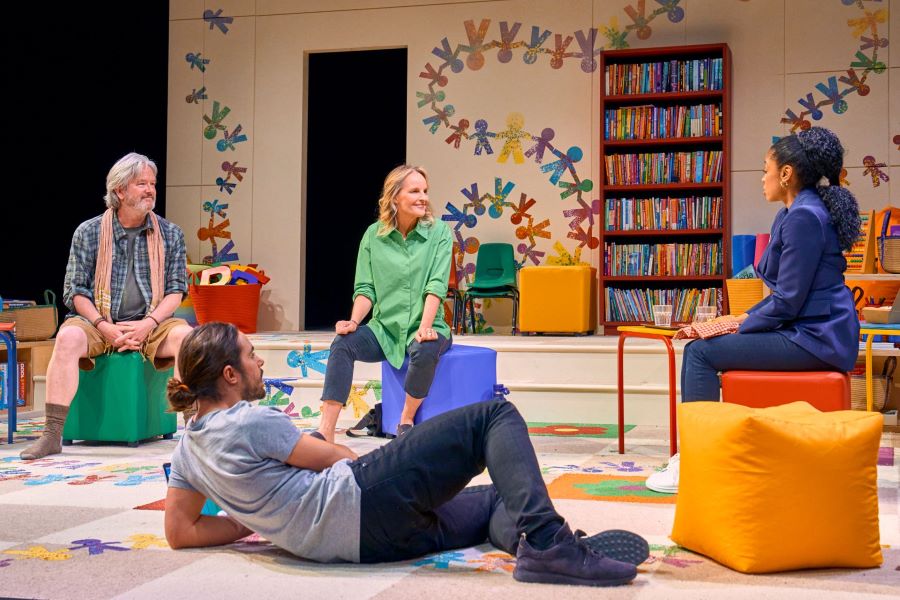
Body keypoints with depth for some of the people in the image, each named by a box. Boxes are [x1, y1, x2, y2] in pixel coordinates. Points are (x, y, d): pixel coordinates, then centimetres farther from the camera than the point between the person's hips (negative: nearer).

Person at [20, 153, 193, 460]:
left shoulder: (170, 234, 7)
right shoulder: (88, 232, 3)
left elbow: (176, 290, 5)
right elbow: (74, 291, 1)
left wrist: (148, 324, -13)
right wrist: (105, 327, -14)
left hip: (149, 323, 1)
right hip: (97, 322, -1)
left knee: (184, 335, -30)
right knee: (68, 336, -32)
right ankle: (52, 435, -30)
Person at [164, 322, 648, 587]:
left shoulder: (187, 448, 16)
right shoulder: (249, 421, -9)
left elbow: (180, 532, 19)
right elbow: (331, 457, 1)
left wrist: (260, 519, 18)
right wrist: (368, 462, 22)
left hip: (365, 541, 9)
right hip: (357, 498, -9)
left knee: (497, 502, 18)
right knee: (494, 416, -8)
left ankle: (574, 550, -12)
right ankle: (544, 539, -26)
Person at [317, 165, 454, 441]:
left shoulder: (438, 232, -1)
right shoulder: (374, 235, 5)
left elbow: (436, 285, -11)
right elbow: (366, 288, 2)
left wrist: (425, 327, -24)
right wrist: (354, 321, -16)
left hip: (424, 328, -2)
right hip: (384, 327, 2)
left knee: (425, 350, -36)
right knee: (343, 343, -25)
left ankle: (406, 422, -12)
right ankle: (326, 432, -29)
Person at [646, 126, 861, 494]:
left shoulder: (804, 217, -17)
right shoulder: (795, 213, 15)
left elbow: (788, 301, -20)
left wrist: (741, 326, -8)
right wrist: (745, 318, 10)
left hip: (812, 338, -11)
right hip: (808, 328, 11)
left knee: (700, 352, -11)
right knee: (703, 348, 13)